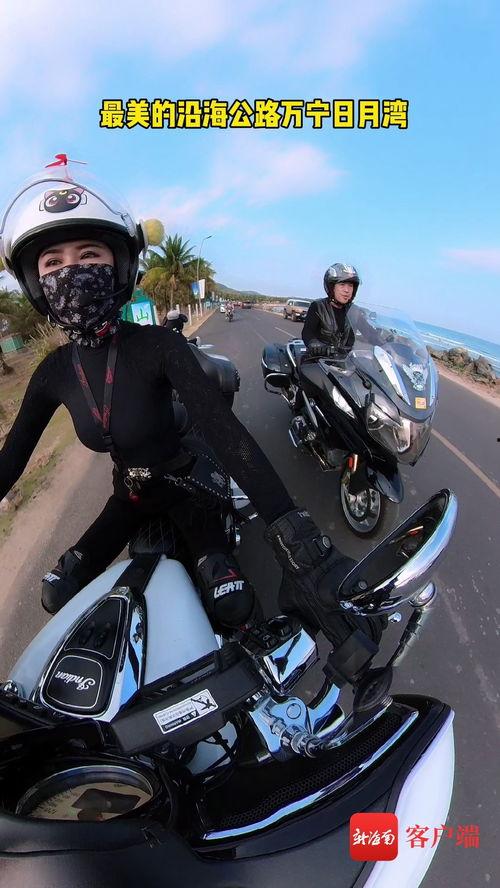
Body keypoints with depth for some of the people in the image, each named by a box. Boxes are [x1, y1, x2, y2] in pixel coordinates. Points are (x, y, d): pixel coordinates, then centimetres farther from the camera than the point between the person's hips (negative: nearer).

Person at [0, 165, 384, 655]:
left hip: (186, 484, -4)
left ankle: (245, 654, 19)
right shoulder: (54, 371, -11)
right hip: (129, 495, 5)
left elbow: (226, 432, -38)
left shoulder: (156, 345, -26)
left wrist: (299, 540, -48)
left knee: (232, 607, -19)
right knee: (58, 594, 5)